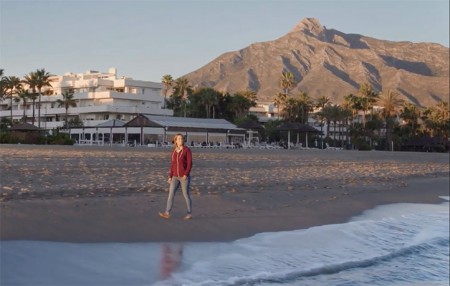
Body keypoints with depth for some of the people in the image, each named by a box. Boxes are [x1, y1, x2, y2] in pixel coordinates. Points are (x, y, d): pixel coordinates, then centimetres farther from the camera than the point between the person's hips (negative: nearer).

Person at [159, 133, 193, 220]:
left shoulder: (187, 150, -9)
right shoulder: (174, 151, 9)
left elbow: (190, 164, -12)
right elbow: (172, 165, 12)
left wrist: (186, 174, -22)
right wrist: (170, 177, 7)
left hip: (184, 176, -5)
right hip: (175, 177, 5)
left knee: (186, 195, 0)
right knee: (171, 193, -6)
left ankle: (189, 214, 15)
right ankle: (167, 213, -9)